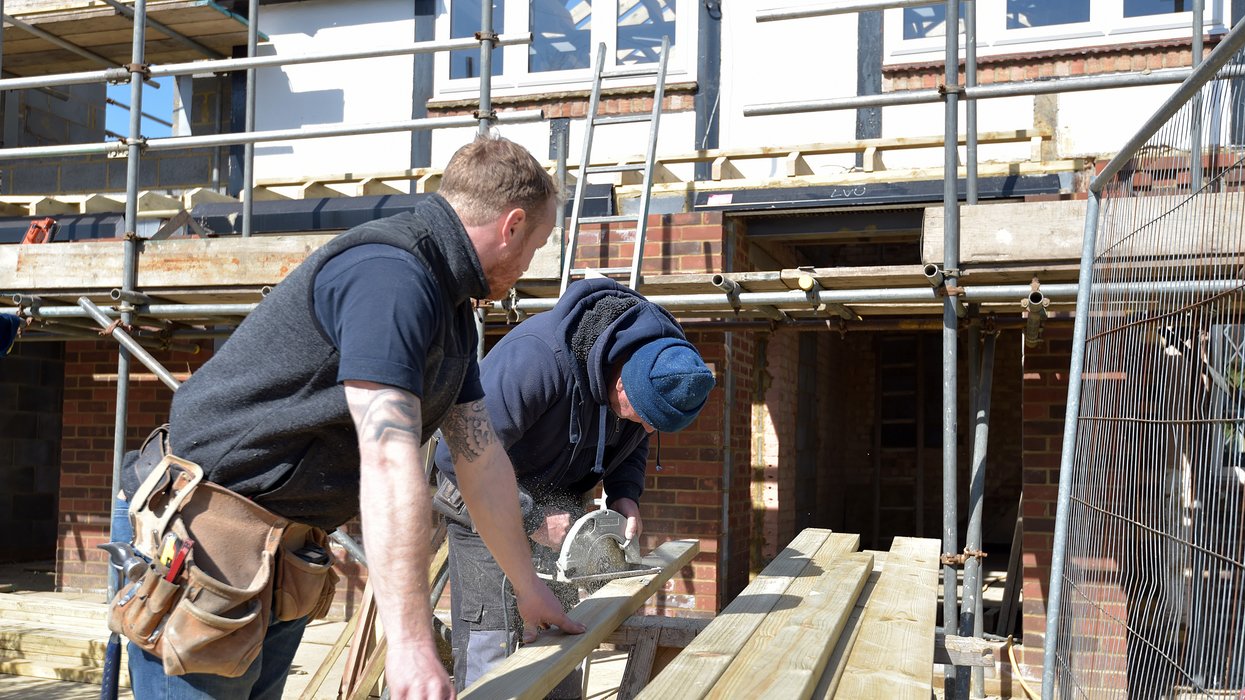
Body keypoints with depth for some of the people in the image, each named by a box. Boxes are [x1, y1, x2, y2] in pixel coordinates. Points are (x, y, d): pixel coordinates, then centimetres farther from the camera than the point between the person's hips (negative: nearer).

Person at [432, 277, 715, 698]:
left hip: (555, 506, 7)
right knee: (493, 647, -8)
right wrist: (528, 520, -27)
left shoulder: (658, 364, -12)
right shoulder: (537, 358, -36)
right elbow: (461, 454, -31)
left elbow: (633, 443, 7)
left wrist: (624, 495, -11)